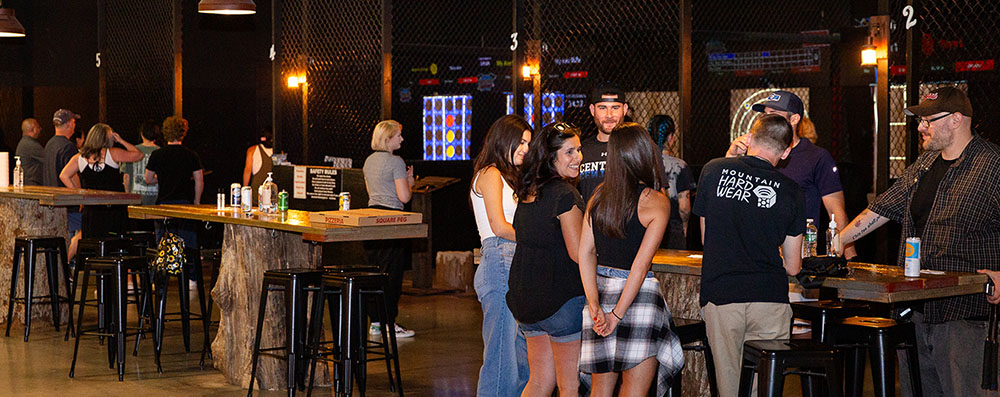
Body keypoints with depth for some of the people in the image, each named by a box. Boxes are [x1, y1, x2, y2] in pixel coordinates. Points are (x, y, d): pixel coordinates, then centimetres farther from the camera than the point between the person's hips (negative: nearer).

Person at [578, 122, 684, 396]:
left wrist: (595, 305, -3)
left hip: (601, 289, 5)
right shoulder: (656, 201, -9)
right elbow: (641, 263, -14)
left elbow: (585, 252, 1)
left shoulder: (599, 195, 5)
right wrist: (617, 314, -13)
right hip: (638, 295, -5)